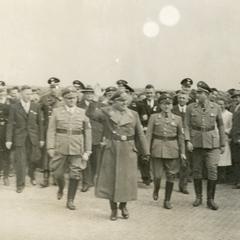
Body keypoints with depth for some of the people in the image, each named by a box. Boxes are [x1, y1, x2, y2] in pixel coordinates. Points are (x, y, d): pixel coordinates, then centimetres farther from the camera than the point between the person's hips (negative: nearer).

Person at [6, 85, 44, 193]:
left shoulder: (36, 107, 5)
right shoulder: (14, 107, 0)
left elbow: (40, 123, 6)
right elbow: (10, 124, -1)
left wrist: (41, 138, 5)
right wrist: (9, 139, -6)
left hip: (33, 138, 2)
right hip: (19, 138, -2)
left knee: (34, 159, 5)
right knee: (20, 162, 0)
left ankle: (31, 174, 36)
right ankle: (20, 184, 12)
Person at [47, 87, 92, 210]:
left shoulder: (82, 113, 5)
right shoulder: (56, 112, 3)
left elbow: (87, 133, 6)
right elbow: (51, 131, 0)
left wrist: (87, 151, 2)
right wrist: (50, 147, -8)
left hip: (77, 149, 0)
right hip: (60, 148, 0)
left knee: (75, 174, 1)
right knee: (57, 173, 7)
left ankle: (70, 200, 15)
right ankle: (61, 189, 39)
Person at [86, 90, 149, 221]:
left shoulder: (133, 114, 7)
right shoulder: (106, 112, 0)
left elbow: (140, 134, 9)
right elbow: (91, 114, -19)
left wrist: (145, 152, 9)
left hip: (128, 151, 2)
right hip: (111, 150, -1)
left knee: (126, 179, 5)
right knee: (110, 178, 4)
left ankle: (123, 206, 28)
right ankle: (113, 209, 20)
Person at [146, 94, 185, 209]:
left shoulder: (177, 119, 6)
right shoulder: (154, 117, 2)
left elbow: (181, 136, 8)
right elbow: (148, 134, 1)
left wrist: (182, 152, 4)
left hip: (172, 150, 1)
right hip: (157, 149, -1)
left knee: (171, 176, 4)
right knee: (157, 175, -1)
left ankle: (167, 200, 19)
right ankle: (156, 189, 33)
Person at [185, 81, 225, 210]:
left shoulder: (215, 108, 0)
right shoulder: (191, 108, 1)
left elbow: (221, 126, 8)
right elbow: (187, 126, 2)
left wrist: (223, 144, 8)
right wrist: (188, 141, -12)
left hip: (212, 143, -1)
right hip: (196, 143, 1)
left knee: (212, 171, -6)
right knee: (196, 171, 8)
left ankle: (210, 199, 7)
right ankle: (198, 197, 22)